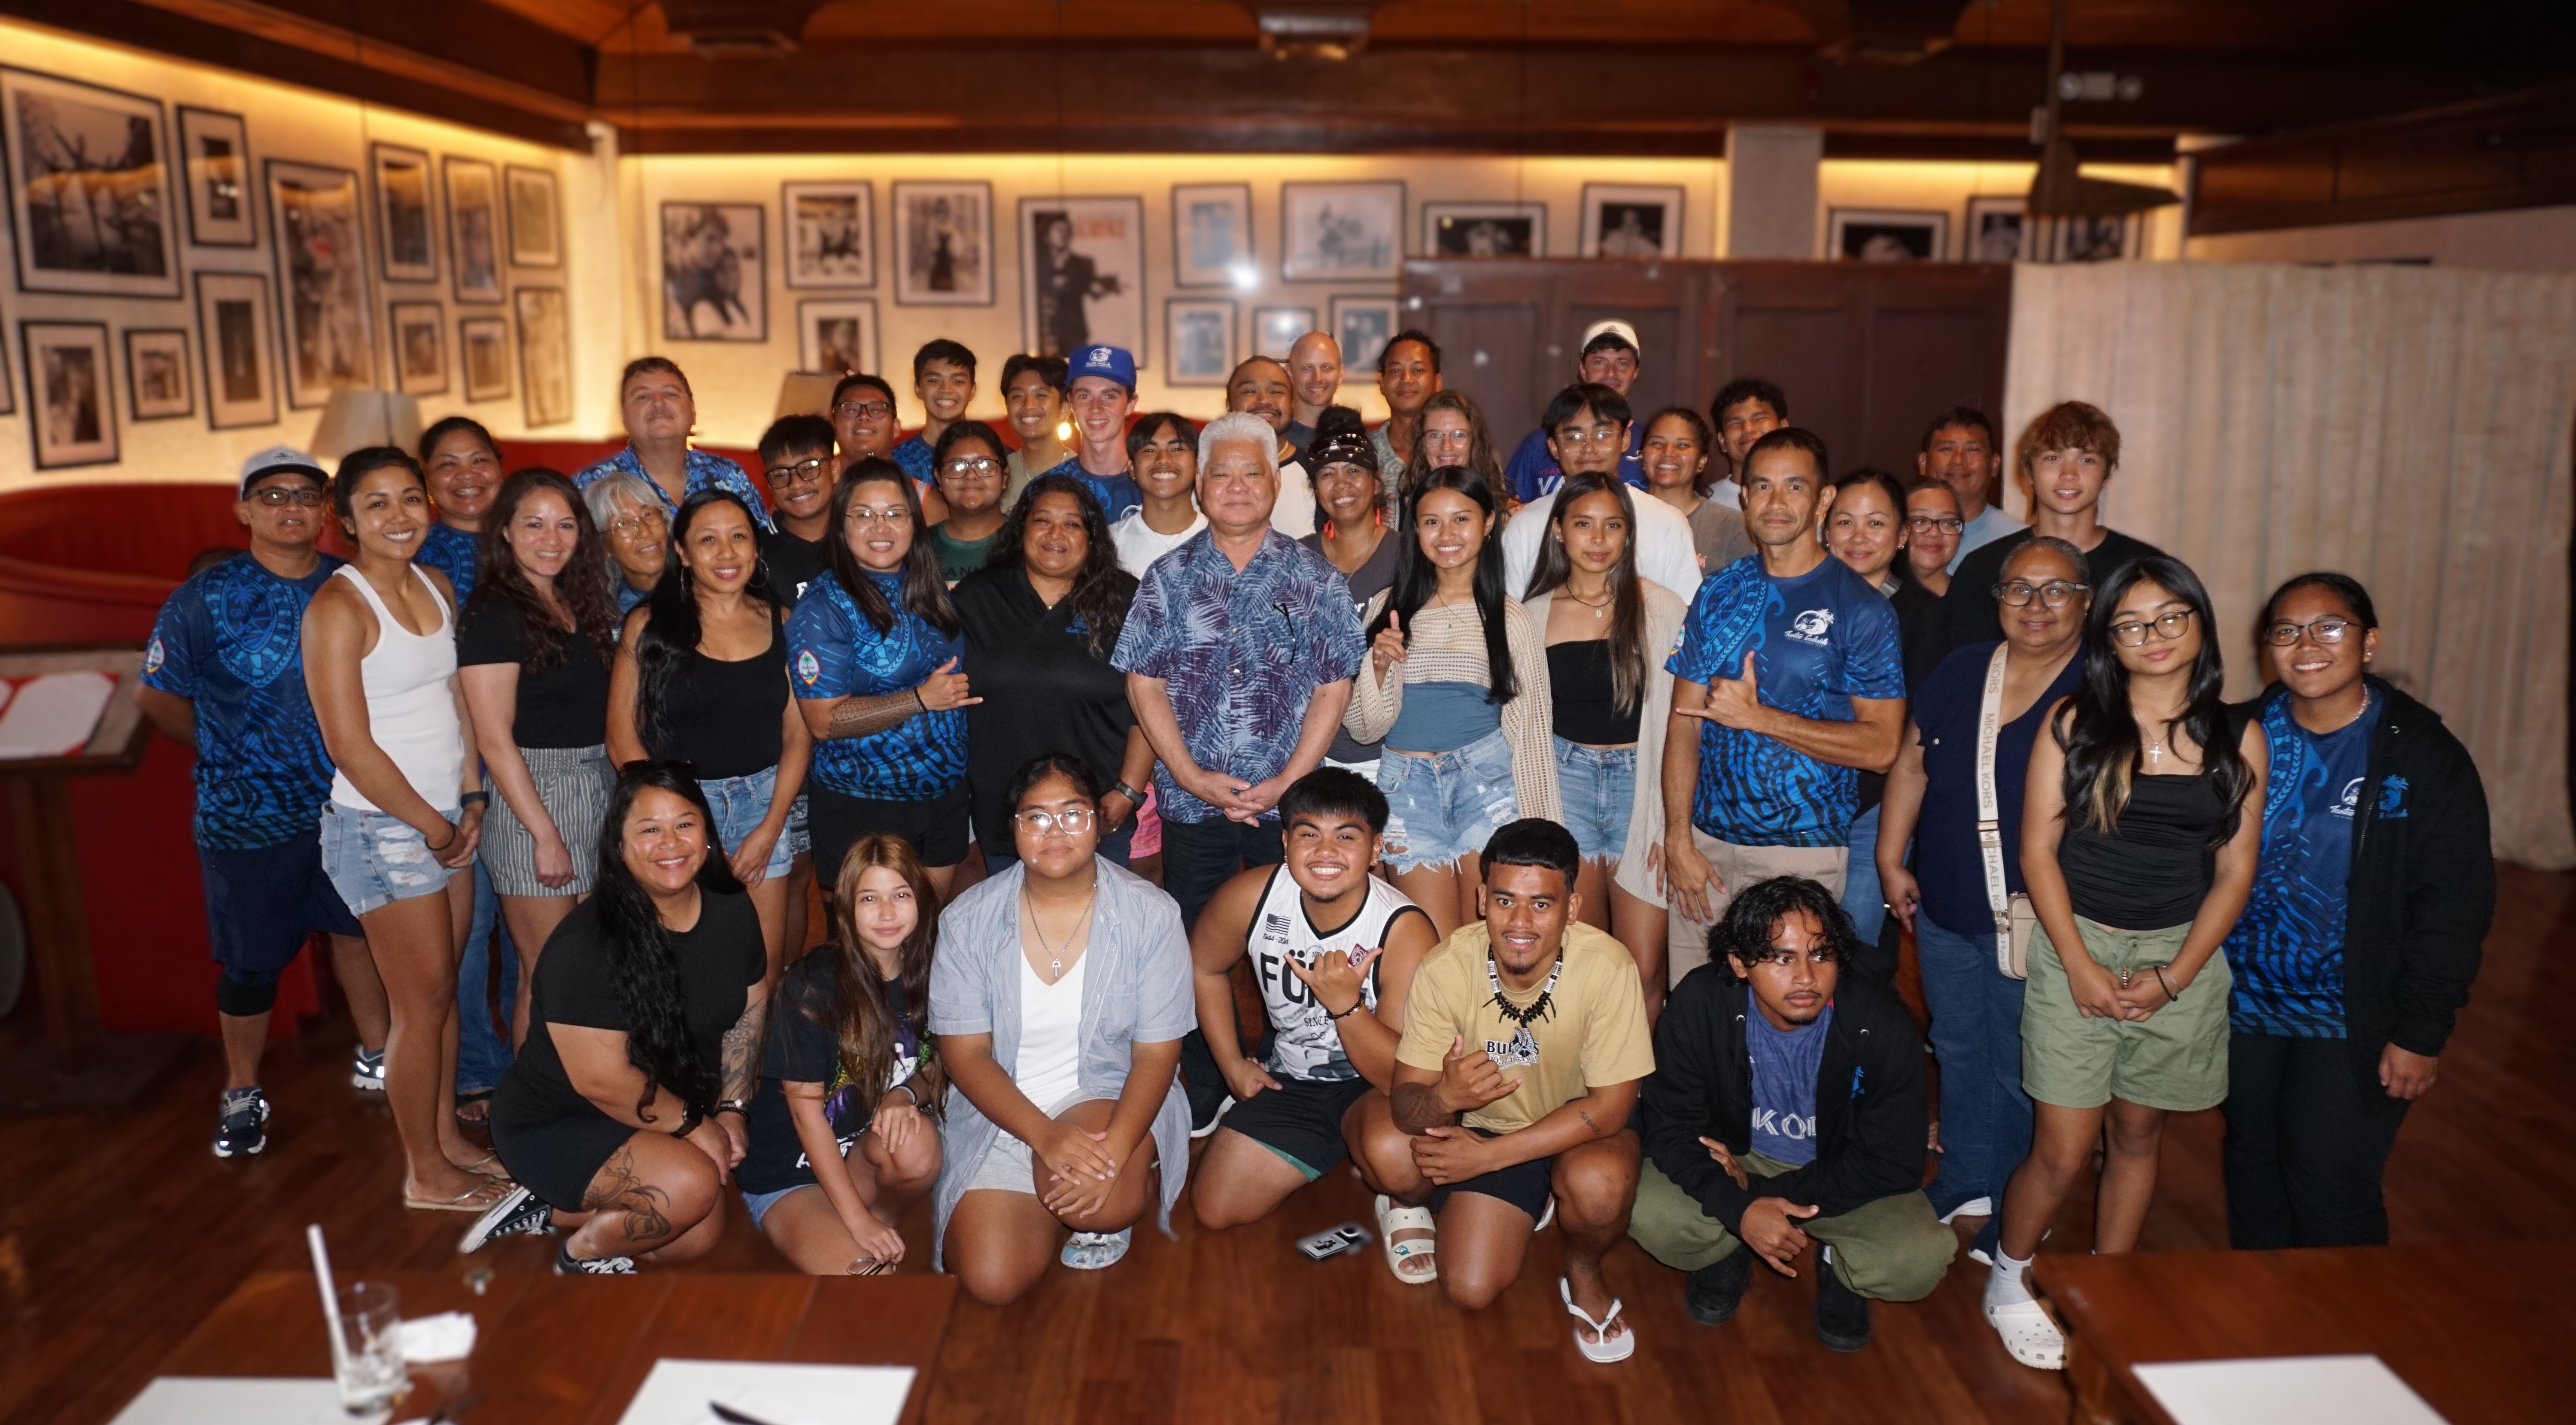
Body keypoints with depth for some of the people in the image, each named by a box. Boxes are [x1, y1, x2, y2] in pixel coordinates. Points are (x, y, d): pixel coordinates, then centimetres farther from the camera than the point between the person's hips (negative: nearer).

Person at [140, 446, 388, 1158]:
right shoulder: (205, 598, -10)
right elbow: (157, 696, -2)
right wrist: (227, 752, 3)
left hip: (347, 804, 3)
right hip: (249, 819, -3)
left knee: (358, 926, 19)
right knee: (252, 961, 9)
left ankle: (374, 1059, 38)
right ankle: (241, 1095, 29)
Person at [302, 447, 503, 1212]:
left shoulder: (435, 588, 8)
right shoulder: (338, 607, -15)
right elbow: (350, 746, -17)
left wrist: (471, 800, 2)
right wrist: (432, 826, -10)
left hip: (448, 821, 7)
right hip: (382, 828, -7)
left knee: (445, 988, 15)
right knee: (422, 1001, 2)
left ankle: (447, 1135, 30)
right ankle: (427, 1173, 16)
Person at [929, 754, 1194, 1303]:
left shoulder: (1150, 915, -9)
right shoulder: (968, 921, -6)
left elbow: (1156, 1055, -10)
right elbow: (966, 1056, -8)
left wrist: (1114, 1150, -28)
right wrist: (1045, 1135, -24)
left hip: (1111, 1098, -2)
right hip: (1003, 1110, 2)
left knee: (1087, 1193, -34)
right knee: (992, 1281, -16)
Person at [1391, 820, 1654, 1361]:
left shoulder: (1607, 967, -28)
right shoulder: (1444, 970, -23)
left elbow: (1608, 1109, -23)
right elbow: (1405, 1103, -18)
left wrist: (1489, 1155, -26)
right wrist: (1444, 1098, -43)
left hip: (1583, 1131, -1)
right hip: (1487, 1128, 2)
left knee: (1600, 1183, -34)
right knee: (1470, 1289, -11)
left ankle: (1584, 1273, 2)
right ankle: (1533, 1201, 22)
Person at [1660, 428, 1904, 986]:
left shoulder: (1860, 608, -4)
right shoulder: (1719, 595, 6)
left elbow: (1880, 745, -11)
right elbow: (1685, 724, 4)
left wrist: (1755, 715, -15)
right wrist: (1679, 840, -3)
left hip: (1803, 854, -3)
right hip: (1707, 841, 3)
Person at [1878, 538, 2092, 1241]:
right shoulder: (1961, 671, 3)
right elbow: (1911, 765, 9)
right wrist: (1891, 861, 7)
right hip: (1945, 909, 5)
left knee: (2021, 1069, 8)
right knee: (1958, 1049, 20)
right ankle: (1966, 1180, 40)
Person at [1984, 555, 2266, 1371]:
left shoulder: (2237, 739, 2)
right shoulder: (2074, 724, -4)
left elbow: (2234, 873, 2)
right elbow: (2038, 849, -5)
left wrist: (2172, 978, -7)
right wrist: (2081, 965, -11)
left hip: (2181, 958, 3)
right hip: (2075, 949, -2)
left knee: (2137, 1136, 14)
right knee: (2064, 1151, -3)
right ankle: (2009, 1281, 23)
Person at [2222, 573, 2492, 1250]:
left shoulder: (2424, 757, -10)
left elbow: (2453, 905, -10)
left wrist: (2423, 1031, -11)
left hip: (2350, 1017, -4)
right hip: (2244, 1003, 4)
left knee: (2331, 1189, 0)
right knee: (2253, 1162, 17)